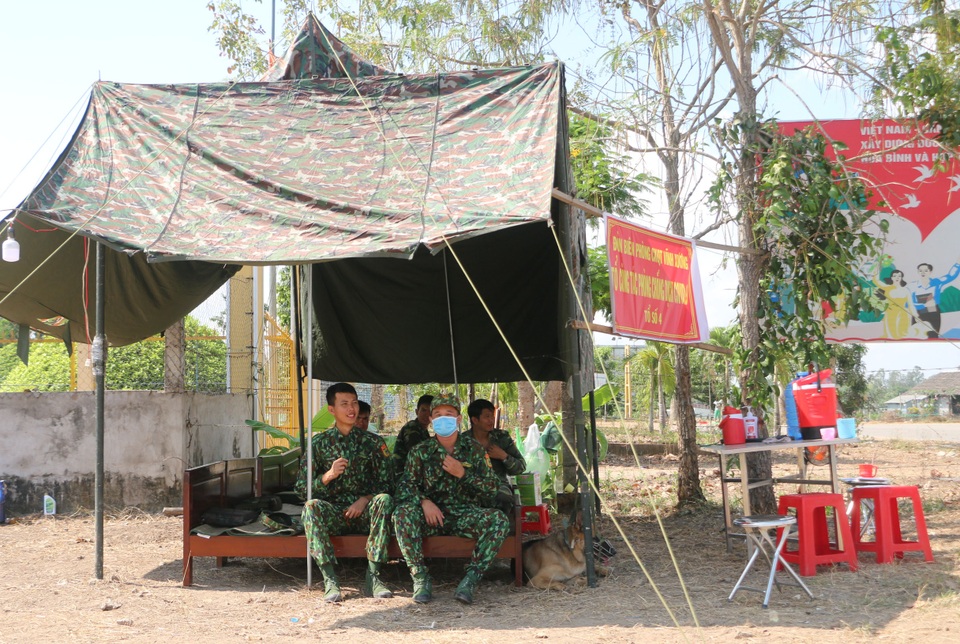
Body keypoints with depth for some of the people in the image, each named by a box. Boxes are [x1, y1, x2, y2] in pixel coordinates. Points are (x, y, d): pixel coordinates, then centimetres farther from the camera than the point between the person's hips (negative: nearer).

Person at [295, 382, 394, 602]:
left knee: (385, 500, -31)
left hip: (364, 512, 0)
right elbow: (301, 488, 2)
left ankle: (373, 575, -31)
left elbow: (386, 482, 4)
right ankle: (329, 579, -35)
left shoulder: (373, 442, 7)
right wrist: (328, 475, -15)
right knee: (311, 506, -32)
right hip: (333, 512, 0)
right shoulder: (319, 443, 6)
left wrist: (365, 500, -14)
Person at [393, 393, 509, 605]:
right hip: (432, 514, 0)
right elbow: (404, 486, -1)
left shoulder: (474, 449, 8)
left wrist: (463, 474, -10)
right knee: (403, 514, -31)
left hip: (466, 514, 0)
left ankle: (471, 578, -25)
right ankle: (420, 578, -23)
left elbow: (492, 488, 4)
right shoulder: (420, 451, 7)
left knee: (499, 520, -29)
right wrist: (423, 501, -21)